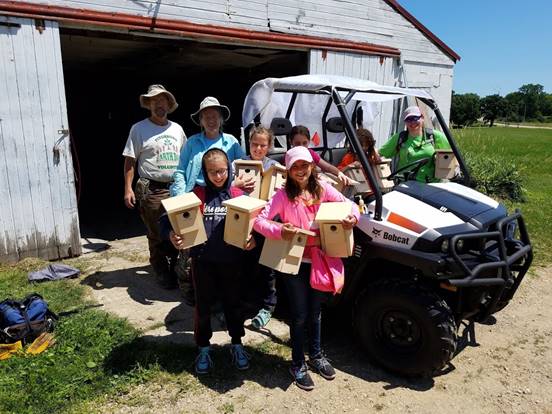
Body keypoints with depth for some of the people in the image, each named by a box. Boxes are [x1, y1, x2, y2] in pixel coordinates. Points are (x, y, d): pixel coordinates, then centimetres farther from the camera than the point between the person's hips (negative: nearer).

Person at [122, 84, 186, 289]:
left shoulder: (177, 129, 13)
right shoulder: (139, 128, 1)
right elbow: (130, 160, -1)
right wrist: (128, 188, -8)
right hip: (152, 190, -4)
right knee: (156, 235, 3)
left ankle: (175, 268, 23)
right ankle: (162, 273, 18)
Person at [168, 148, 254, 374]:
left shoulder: (237, 195, 0)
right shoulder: (197, 194, -3)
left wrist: (251, 239, -16)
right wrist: (173, 235, -23)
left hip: (230, 260, 1)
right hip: (203, 260, 0)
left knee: (233, 303, 15)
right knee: (203, 305, 13)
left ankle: (237, 345, 34)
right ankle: (203, 349, 32)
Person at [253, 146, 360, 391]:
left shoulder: (322, 189, -3)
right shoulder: (283, 195, -13)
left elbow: (348, 203, 1)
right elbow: (259, 220, -18)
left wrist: (353, 217, -21)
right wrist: (279, 231, -36)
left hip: (319, 260, 4)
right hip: (294, 262, -3)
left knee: (315, 311, 21)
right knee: (300, 315, 7)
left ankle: (316, 355, 44)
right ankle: (297, 365, 28)